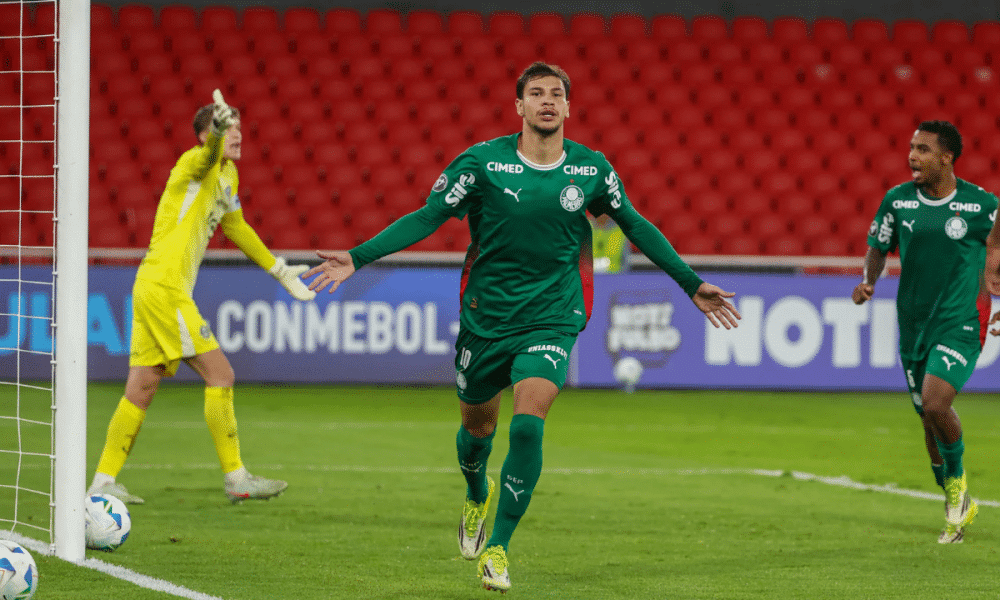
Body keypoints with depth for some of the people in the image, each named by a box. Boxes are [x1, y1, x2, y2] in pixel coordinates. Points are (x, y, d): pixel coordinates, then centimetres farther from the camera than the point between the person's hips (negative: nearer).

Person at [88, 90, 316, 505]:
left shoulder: (228, 174, 18)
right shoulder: (196, 164, -10)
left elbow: (235, 227, 32)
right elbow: (210, 153, -36)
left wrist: (279, 270, 35)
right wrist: (217, 130, -59)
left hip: (153, 289, 9)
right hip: (164, 287, -9)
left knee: (141, 389, 9)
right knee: (220, 375, -8)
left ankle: (103, 482, 12)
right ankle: (236, 479, -4)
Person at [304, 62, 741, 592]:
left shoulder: (592, 169, -1)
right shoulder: (482, 161, -8)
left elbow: (635, 226, 13)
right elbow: (427, 217, -6)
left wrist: (692, 284, 16)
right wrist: (358, 257, -16)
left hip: (551, 319, 0)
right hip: (485, 315, 0)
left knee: (528, 425, -20)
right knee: (477, 425, 15)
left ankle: (497, 549, -8)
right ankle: (478, 494, 52)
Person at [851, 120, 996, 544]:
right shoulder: (897, 200, 1)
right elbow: (878, 248, 13)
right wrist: (868, 281, -6)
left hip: (960, 324, -4)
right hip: (914, 326, 4)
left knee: (935, 403, -24)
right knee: (930, 420, 9)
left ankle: (957, 480, 4)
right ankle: (957, 508, 28)